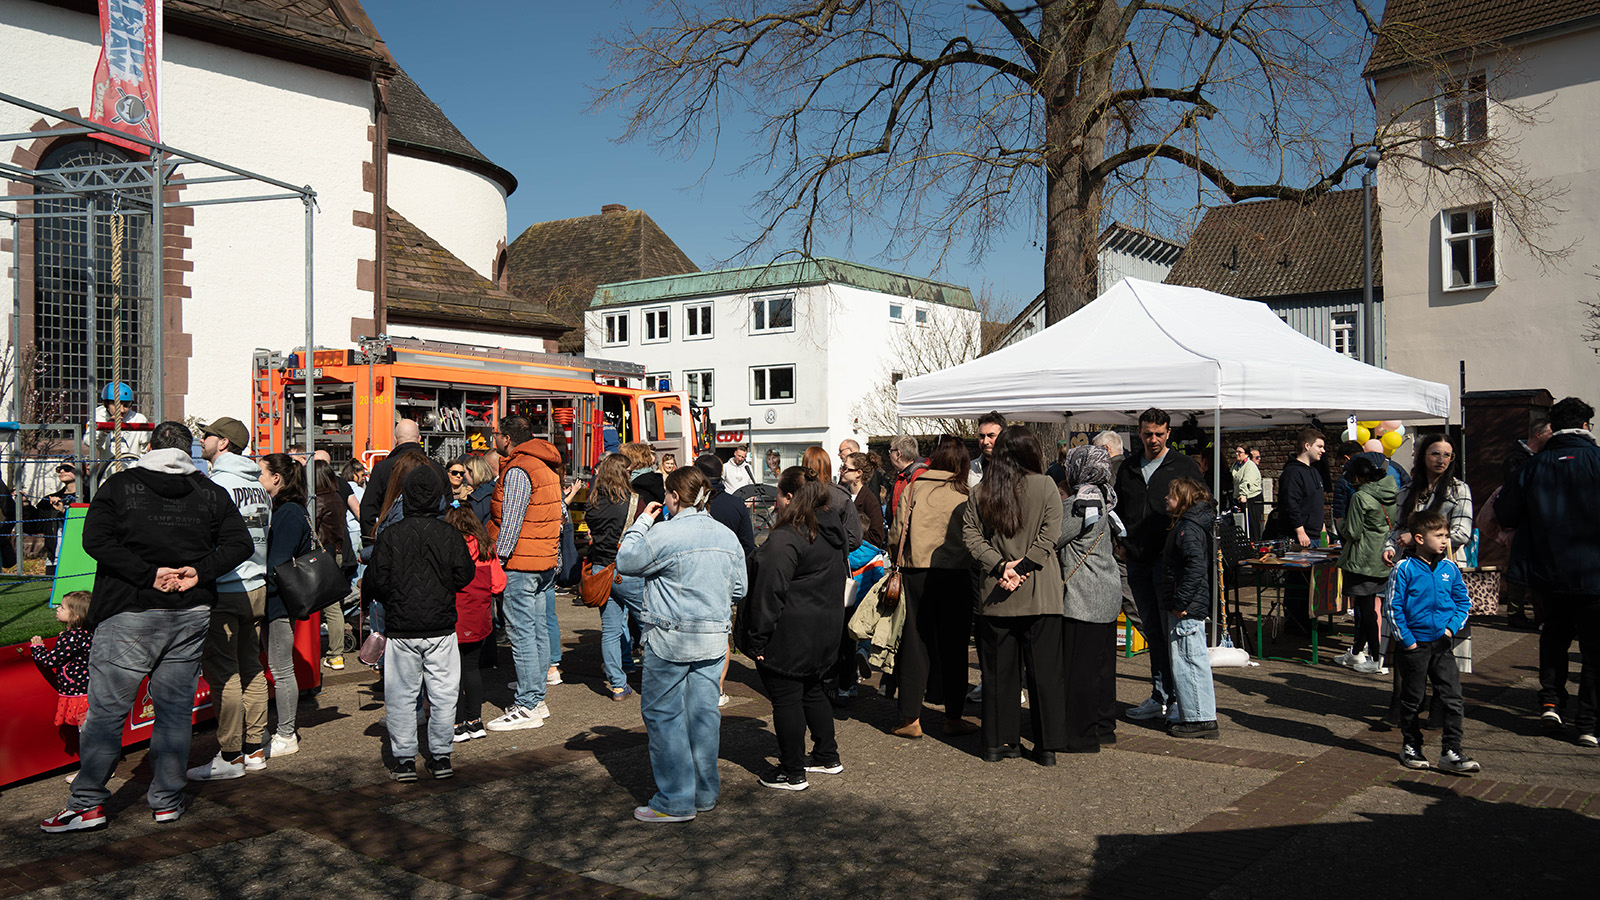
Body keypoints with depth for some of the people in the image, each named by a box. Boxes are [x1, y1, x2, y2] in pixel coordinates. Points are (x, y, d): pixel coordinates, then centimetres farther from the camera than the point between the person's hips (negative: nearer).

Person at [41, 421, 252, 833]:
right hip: (190, 616, 3)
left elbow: (95, 540, -11)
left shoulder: (119, 486, 0)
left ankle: (88, 802, 8)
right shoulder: (210, 493, 6)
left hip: (130, 616, -3)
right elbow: (240, 543, 0)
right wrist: (199, 573, -5)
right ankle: (167, 800, 16)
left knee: (105, 708, 5)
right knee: (175, 709, 9)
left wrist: (148, 575, -12)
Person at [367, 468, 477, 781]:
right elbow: (464, 575, -3)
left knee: (401, 695, 8)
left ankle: (404, 759, 11)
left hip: (401, 628, -1)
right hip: (442, 627, 1)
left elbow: (377, 579, -4)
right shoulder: (450, 534, -4)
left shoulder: (390, 535, -6)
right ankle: (441, 757, 16)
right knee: (442, 693, 10)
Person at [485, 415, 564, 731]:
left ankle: (527, 707, -4)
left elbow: (511, 521, -19)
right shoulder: (548, 466, 15)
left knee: (521, 633, -6)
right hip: (547, 560, 10)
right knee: (539, 629, 13)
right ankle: (536, 697, 20)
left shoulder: (518, 470, -14)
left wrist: (498, 560, -16)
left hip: (520, 562, -9)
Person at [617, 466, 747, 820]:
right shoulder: (728, 537, 6)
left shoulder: (664, 533, -15)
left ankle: (675, 801, 6)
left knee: (663, 714, 4)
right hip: (714, 638, 6)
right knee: (704, 712, 12)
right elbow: (738, 589, 13)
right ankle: (705, 793, 21)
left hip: (669, 638, -6)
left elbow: (625, 562, -3)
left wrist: (642, 522, 7)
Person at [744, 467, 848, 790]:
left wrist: (757, 640, -14)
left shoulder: (785, 538, -20)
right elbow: (840, 576, 17)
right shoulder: (832, 530, 7)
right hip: (826, 628, 9)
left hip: (790, 635, -9)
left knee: (786, 699, 2)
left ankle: (792, 773, 10)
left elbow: (770, 593, -20)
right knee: (812, 691, 22)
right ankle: (827, 756, 31)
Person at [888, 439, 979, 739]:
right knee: (953, 646, 9)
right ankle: (953, 717, 17)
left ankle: (911, 719, 9)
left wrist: (900, 562, 16)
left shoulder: (912, 489, 1)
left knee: (915, 644, 7)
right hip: (955, 576, -1)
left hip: (915, 574, 1)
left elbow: (896, 536, 0)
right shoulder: (967, 495, -2)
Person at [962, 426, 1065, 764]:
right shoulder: (1045, 486, -3)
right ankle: (1047, 746, 11)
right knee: (1045, 670, 6)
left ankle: (999, 741, 15)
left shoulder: (982, 491, 3)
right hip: (1040, 592, -2)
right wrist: (1022, 567, -10)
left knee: (999, 669, 10)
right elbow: (1050, 534, -10)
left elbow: (970, 533, -1)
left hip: (995, 595, 2)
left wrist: (1000, 565, -7)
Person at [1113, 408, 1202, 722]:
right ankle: (1164, 695, 17)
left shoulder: (1185, 467, 2)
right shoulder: (1127, 468, 15)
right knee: (1151, 629, 10)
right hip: (1137, 560, 5)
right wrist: (1121, 543, 9)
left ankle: (1162, 696, -2)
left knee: (1169, 628, -7)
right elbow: (1118, 508, 23)